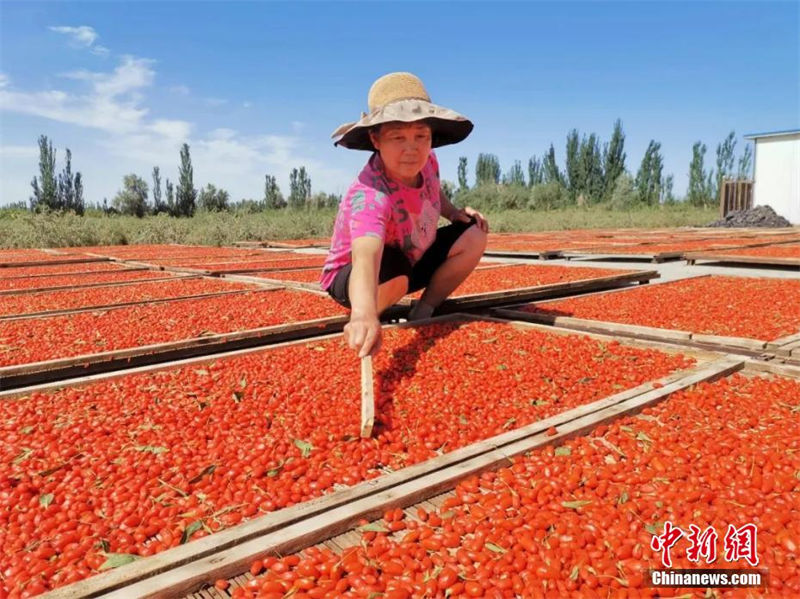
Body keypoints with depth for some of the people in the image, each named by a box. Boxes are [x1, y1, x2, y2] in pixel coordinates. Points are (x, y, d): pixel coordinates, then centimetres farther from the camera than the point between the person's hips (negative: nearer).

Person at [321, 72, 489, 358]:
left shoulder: (426, 160, -15)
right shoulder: (370, 196, -39)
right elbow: (366, 257, -58)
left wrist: (455, 213, -10)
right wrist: (364, 315, -77)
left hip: (414, 259, 7)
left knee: (473, 235, -8)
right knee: (392, 268, -41)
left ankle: (423, 312, 1)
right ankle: (359, 326, -8)